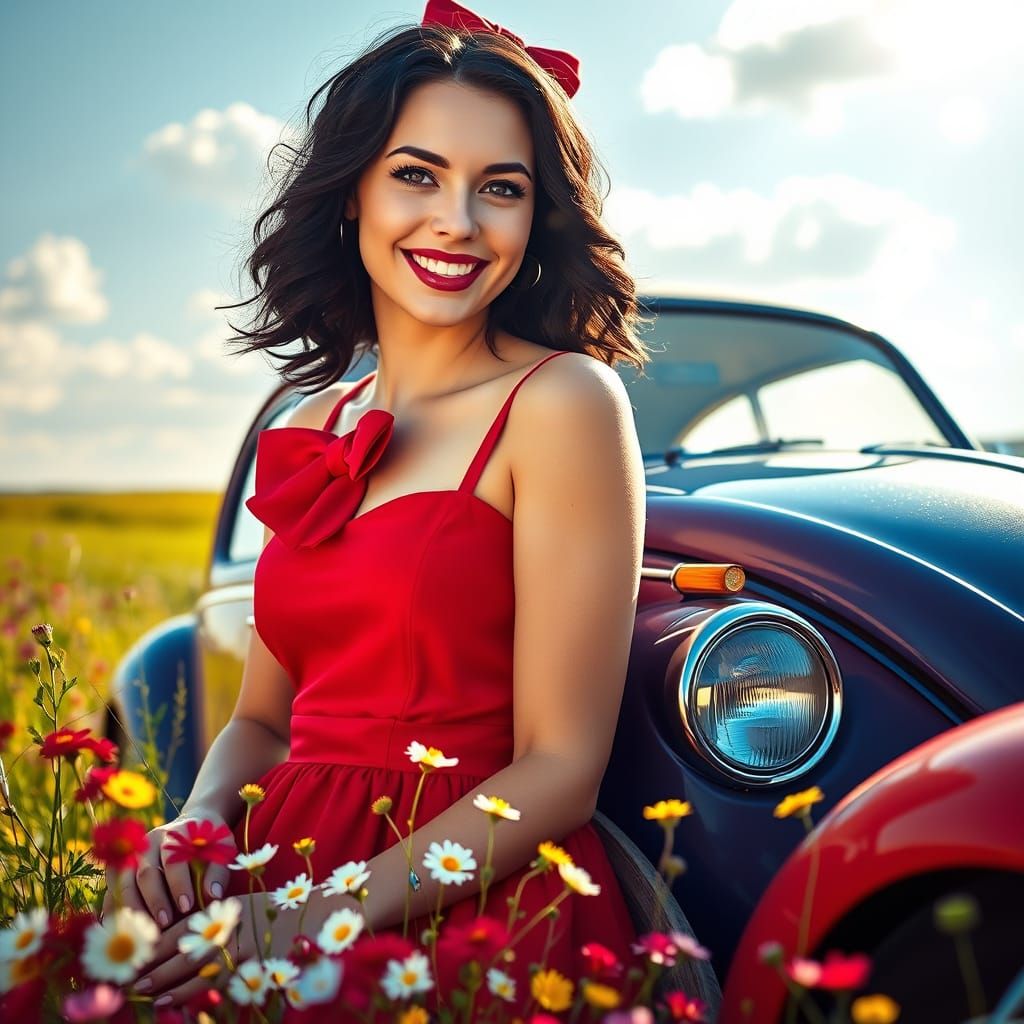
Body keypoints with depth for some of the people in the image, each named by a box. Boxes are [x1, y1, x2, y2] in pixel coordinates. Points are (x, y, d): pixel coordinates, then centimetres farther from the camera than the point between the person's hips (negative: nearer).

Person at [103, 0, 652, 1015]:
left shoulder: (563, 401, -8)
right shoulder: (316, 424, 11)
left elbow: (560, 769, -11)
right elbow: (263, 719, 14)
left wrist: (313, 922, -18)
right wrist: (198, 819, -6)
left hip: (479, 907, -5)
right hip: (293, 881, 5)